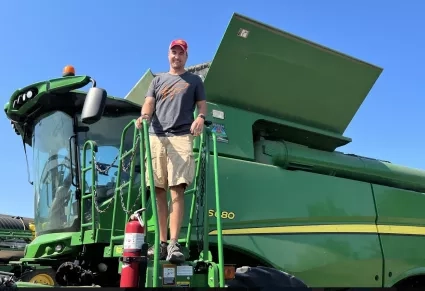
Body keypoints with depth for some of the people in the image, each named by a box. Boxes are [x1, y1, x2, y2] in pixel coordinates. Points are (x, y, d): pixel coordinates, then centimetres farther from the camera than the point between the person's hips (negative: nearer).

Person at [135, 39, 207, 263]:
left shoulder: (194, 80, 21)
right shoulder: (158, 80, 26)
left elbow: (202, 105, 12)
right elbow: (149, 103, 11)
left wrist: (200, 117, -12)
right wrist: (144, 116, -13)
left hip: (181, 138, -3)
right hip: (156, 137, 3)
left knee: (177, 190, -15)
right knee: (159, 191, 0)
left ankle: (174, 243, -18)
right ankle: (162, 242, 5)